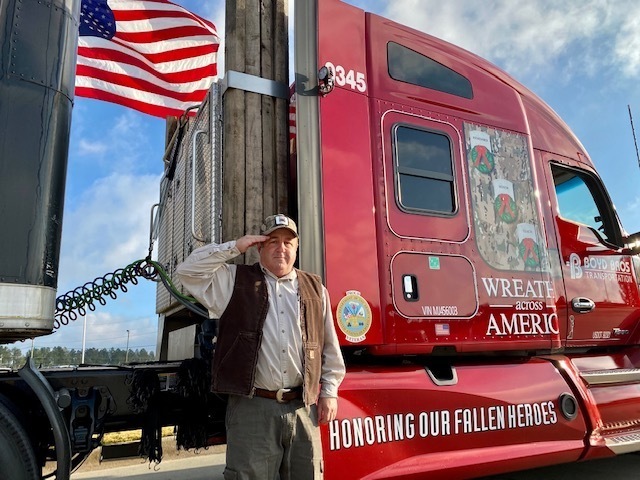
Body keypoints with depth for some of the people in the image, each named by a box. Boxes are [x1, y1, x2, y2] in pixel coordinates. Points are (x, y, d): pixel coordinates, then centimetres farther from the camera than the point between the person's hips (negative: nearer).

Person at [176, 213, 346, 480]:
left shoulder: (314, 287, 10)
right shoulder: (235, 281, 4)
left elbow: (330, 347, 13)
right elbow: (188, 270, -6)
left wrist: (329, 391, 9)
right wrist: (234, 247, -6)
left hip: (303, 408, 3)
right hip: (252, 407, -2)